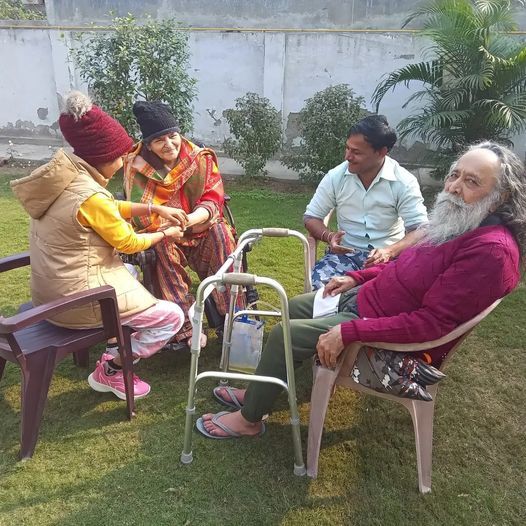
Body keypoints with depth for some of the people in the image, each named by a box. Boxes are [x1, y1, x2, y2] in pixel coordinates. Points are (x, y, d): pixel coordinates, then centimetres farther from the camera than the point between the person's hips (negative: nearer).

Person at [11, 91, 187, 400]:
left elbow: (113, 208, 15)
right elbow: (128, 243, -13)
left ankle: (116, 349, 34)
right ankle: (111, 372, 12)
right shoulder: (89, 196, -26)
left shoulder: (66, 178, 1)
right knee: (172, 317, -3)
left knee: (130, 271, 35)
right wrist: (165, 234, 4)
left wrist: (155, 209, 8)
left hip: (53, 290, 10)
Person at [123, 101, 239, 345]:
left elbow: (213, 199, -11)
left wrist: (192, 219, -34)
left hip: (200, 231, 1)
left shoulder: (201, 159, -5)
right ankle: (187, 327, -33)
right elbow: (141, 215, -11)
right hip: (161, 236, 0)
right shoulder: (137, 166, -9)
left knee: (220, 233, -30)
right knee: (163, 247, -34)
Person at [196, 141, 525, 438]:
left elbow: (432, 322, -30)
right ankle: (259, 393, 29)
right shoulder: (458, 223, 2)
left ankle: (249, 420, 11)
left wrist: (348, 333, -30)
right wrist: (357, 277, 8)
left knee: (285, 333, -12)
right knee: (295, 306, 14)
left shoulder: (492, 250, -26)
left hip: (399, 340, -10)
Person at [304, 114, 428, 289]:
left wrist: (390, 251, -30)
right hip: (345, 253, 2)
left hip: (388, 255, -1)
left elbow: (420, 230, -10)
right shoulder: (335, 176, -1)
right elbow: (311, 217, 6)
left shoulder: (404, 182, -7)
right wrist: (328, 236, -17)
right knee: (318, 281, -29)